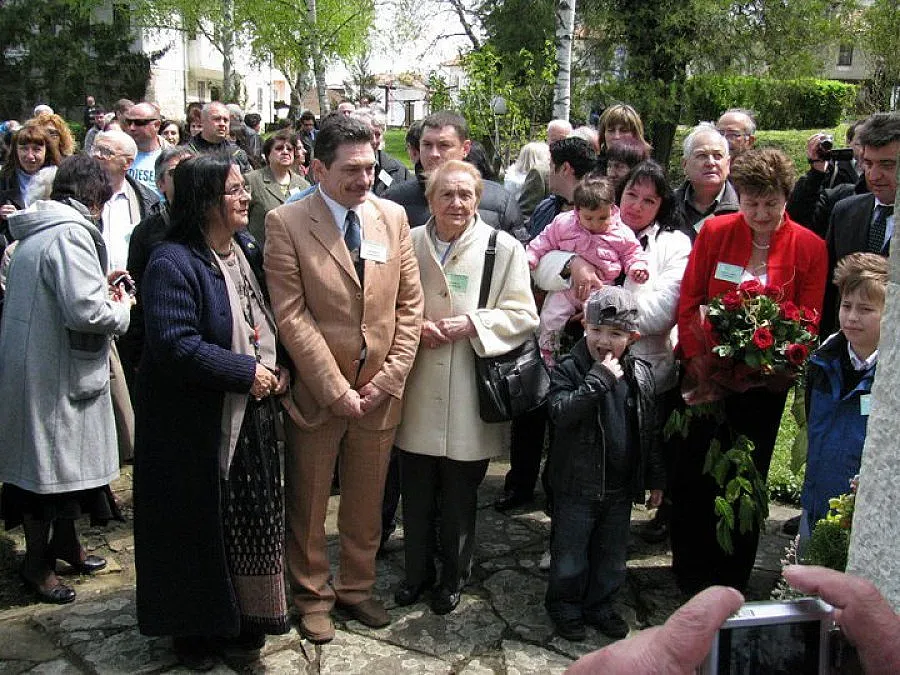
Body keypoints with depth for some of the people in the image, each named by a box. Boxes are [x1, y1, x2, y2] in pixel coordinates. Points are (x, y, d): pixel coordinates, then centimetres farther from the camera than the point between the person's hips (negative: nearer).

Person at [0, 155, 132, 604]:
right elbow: (86, 311, -27)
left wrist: (99, 284, 12)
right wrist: (120, 308, -8)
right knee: (50, 460, 4)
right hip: (52, 370, -10)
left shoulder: (37, 230, 11)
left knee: (66, 455, 20)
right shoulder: (70, 233, -19)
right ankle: (37, 562, 18)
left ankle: (64, 542, 36)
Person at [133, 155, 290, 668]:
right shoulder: (173, 263, -16)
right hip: (196, 426, -6)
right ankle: (196, 630, 28)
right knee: (201, 527, 8)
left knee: (252, 523, 14)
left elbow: (270, 323, 16)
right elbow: (175, 343, -25)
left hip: (253, 417, 7)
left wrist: (281, 369, -1)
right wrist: (247, 372, -20)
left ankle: (246, 619, 33)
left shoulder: (248, 251, 8)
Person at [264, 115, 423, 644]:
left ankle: (357, 587, 36)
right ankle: (312, 593, 33)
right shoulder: (285, 223, -10)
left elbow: (410, 304, 4)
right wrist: (336, 389, -15)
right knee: (308, 501, 13)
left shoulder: (394, 217, 3)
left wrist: (389, 377, -5)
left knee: (367, 502, 17)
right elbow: (292, 316, -14)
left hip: (381, 392, 3)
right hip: (316, 392, -3)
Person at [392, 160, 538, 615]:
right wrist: (416, 325, -10)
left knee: (460, 499, 13)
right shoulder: (408, 243, 1)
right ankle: (417, 572, 34)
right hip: (416, 394, 2)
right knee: (415, 494, 13)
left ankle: (453, 577, 33)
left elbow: (523, 315, -4)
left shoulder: (504, 249, -4)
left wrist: (470, 324, -16)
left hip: (469, 400, -1)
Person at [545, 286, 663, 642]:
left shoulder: (640, 374, 2)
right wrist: (599, 379, -32)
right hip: (577, 486, -4)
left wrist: (655, 479, 11)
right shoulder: (568, 369, -11)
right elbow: (561, 412, -30)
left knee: (612, 553, 17)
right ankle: (564, 606, 30)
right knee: (570, 552, 10)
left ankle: (599, 604, 37)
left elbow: (649, 432, 9)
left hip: (621, 488, 4)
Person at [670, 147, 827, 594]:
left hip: (763, 385, 0)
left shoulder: (809, 247, -4)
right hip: (705, 378, 1)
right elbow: (688, 305, -2)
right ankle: (690, 574, 28)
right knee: (692, 473, 7)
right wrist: (699, 364, -15)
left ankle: (731, 582, 29)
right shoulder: (714, 232, -3)